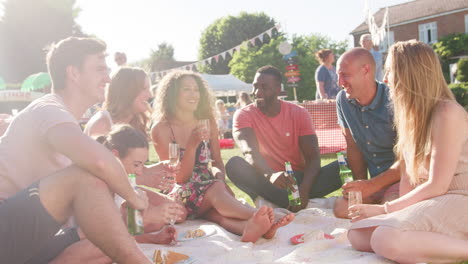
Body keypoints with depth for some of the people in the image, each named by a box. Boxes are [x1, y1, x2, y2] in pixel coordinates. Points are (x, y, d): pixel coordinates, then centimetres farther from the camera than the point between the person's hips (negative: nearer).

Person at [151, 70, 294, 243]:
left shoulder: (207, 121, 9)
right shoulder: (161, 129, -5)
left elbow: (218, 162, 14)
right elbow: (179, 178, -8)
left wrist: (218, 175, -11)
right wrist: (192, 145, -22)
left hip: (208, 191, 3)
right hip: (180, 196, -3)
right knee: (217, 189, -36)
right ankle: (257, 216, -59)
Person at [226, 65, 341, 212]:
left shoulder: (299, 113, 0)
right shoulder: (244, 115, -4)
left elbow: (313, 157, -8)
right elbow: (250, 152, -23)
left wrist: (304, 188, -28)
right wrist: (270, 175, -45)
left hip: (299, 179, 2)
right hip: (266, 182, -1)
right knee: (234, 164, -31)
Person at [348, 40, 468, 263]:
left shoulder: (447, 113, -15)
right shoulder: (412, 114, 12)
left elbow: (437, 186, -17)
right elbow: (408, 178, 8)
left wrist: (385, 209, -12)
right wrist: (401, 211, -8)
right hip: (429, 201, 9)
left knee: (387, 240, -33)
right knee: (357, 234, -10)